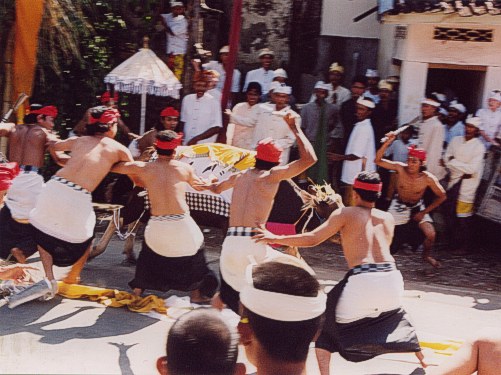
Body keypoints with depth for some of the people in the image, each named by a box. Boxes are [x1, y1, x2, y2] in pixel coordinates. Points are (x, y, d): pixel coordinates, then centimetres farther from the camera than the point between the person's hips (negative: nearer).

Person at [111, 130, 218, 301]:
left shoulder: (143, 168, 5)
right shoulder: (184, 167, 6)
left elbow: (113, 167, 18)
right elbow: (199, 185, 25)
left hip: (156, 227, 1)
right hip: (182, 225, -1)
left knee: (149, 251, 32)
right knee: (196, 249, 27)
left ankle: (137, 289, 36)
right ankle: (196, 293, 30)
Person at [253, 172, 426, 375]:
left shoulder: (345, 213, 6)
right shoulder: (388, 218, 19)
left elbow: (312, 238, -1)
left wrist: (275, 238, 7)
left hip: (361, 280, -5)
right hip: (391, 278, 5)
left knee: (324, 320, 13)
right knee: (395, 317, 35)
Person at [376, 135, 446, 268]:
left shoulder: (428, 178, -24)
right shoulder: (400, 168, -23)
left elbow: (442, 196, -12)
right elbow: (378, 160, -28)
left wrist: (424, 212, -13)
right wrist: (387, 142, -40)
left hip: (417, 208, 0)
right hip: (399, 207, 0)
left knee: (430, 235, -14)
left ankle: (427, 255, 19)